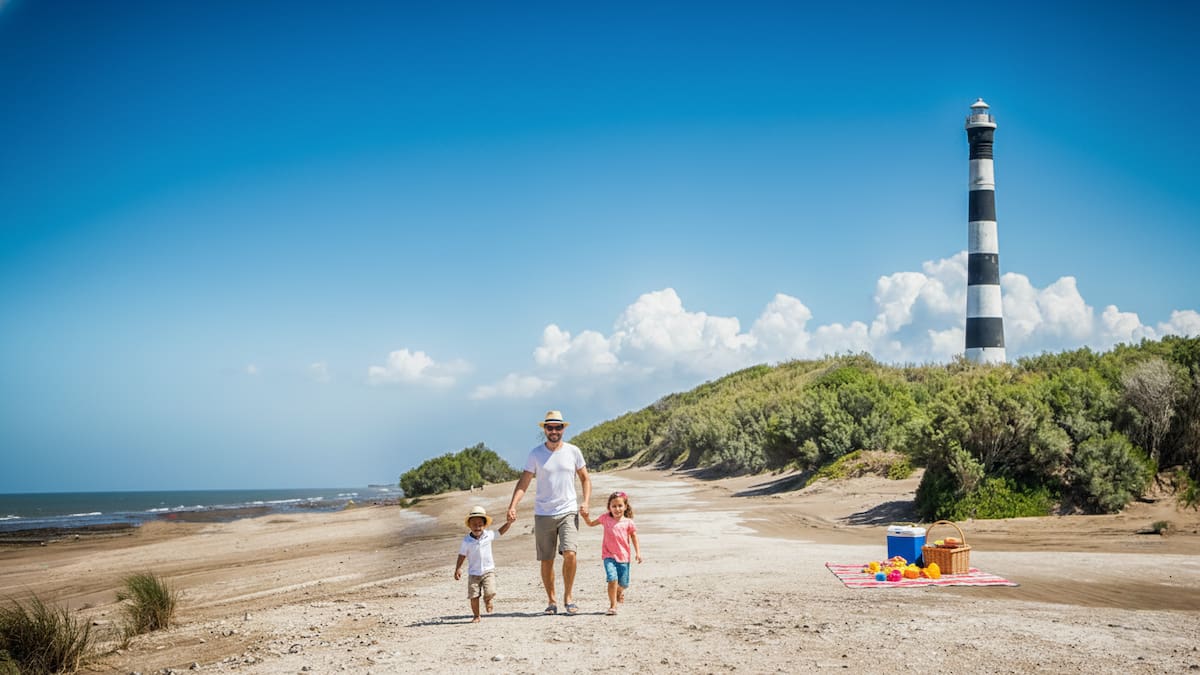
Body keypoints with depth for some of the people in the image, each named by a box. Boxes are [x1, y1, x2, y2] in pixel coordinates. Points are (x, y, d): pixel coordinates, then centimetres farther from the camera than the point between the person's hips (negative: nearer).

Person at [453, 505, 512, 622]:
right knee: (474, 596, -3)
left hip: (488, 570, 1)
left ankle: (487, 600, 22)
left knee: (490, 592, -15)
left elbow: (500, 531, 13)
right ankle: (476, 616, 16)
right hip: (473, 573, 0)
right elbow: (462, 555, -5)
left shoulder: (488, 535, -3)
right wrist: (458, 569, -13)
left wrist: (509, 522, 4)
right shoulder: (466, 541, -10)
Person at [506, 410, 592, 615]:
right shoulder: (535, 454, 2)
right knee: (546, 561, 4)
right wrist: (513, 505, -12)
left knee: (569, 553, -17)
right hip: (543, 514, 1)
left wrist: (585, 502, -4)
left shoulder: (573, 451, 4)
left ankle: (568, 597, 0)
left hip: (568, 512, -1)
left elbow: (585, 479, 12)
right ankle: (552, 601, 18)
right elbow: (523, 482, 2)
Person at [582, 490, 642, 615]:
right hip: (609, 555, -1)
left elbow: (634, 537, 5)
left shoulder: (628, 522, -3)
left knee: (623, 583, 7)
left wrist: (638, 552, -2)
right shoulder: (605, 518, 1)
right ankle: (613, 606, -10)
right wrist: (585, 516, -7)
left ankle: (619, 591, 45)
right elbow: (591, 524, 12)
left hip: (623, 556, 1)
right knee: (613, 579, -20)